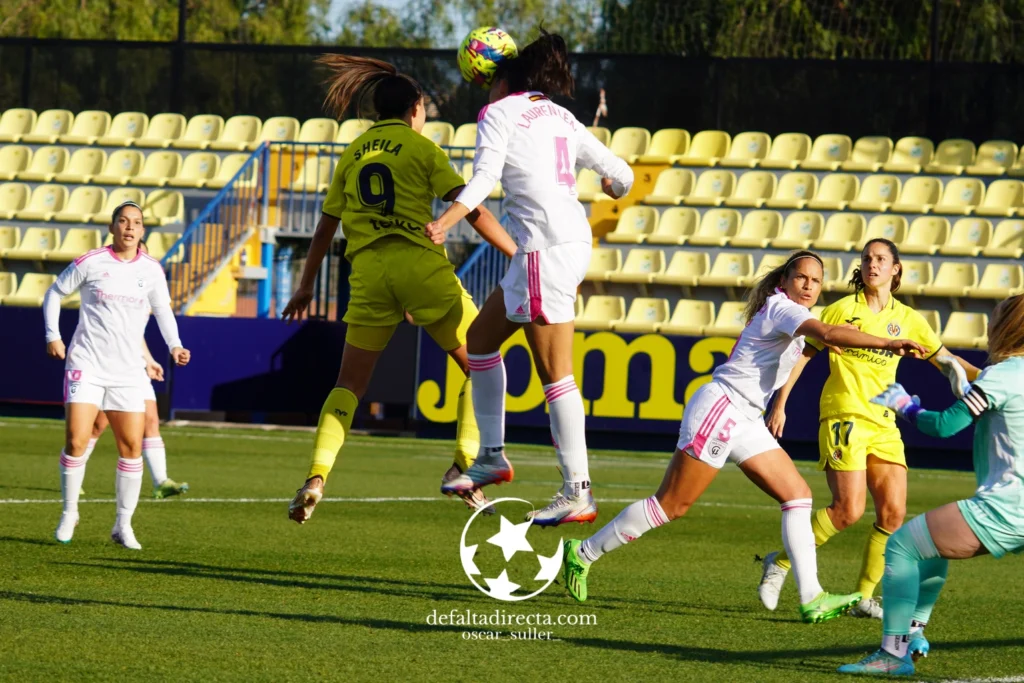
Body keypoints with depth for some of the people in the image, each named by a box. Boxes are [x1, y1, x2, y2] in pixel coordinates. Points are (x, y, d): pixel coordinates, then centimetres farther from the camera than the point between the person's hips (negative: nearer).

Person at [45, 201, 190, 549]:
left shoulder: (152, 270, 4)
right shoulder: (90, 262, -4)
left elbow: (162, 309, 17)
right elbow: (54, 293, 8)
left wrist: (174, 345, 1)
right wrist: (52, 335, -3)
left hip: (128, 372, 3)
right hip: (86, 365, -3)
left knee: (132, 446, -2)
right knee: (76, 441, -11)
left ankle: (123, 525, 9)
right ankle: (69, 512, 8)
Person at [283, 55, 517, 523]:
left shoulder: (352, 155, 18)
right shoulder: (421, 147, 5)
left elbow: (326, 227, 21)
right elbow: (471, 210, -3)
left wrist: (306, 287, 31)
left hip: (368, 272, 4)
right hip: (421, 264, -4)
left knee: (350, 384, 11)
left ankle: (315, 477, -6)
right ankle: (464, 464, -4)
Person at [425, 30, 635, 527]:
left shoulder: (499, 112, -1)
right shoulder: (561, 119, 18)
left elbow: (485, 175, -18)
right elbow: (620, 174, 18)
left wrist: (448, 219, -31)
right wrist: (614, 185, 42)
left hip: (546, 247, -8)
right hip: (574, 239, 8)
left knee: (555, 374, -6)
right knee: (481, 338, 19)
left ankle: (578, 493, -5)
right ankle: (491, 457, 22)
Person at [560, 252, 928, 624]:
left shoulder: (784, 314, 15)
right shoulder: (781, 308, -15)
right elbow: (829, 333, -33)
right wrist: (888, 344, -41)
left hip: (745, 422, 10)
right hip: (718, 408, -10)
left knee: (798, 495, -1)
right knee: (670, 506, -4)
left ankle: (812, 598, -6)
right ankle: (582, 554, 10)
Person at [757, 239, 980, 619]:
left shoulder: (906, 319, 10)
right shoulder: (842, 309, -1)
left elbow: (946, 359, 17)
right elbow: (803, 354, 3)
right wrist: (780, 404, -3)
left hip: (884, 424, 5)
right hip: (844, 416, -5)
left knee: (893, 512, -4)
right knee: (848, 510, -17)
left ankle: (864, 598, 7)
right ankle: (779, 563, 1)